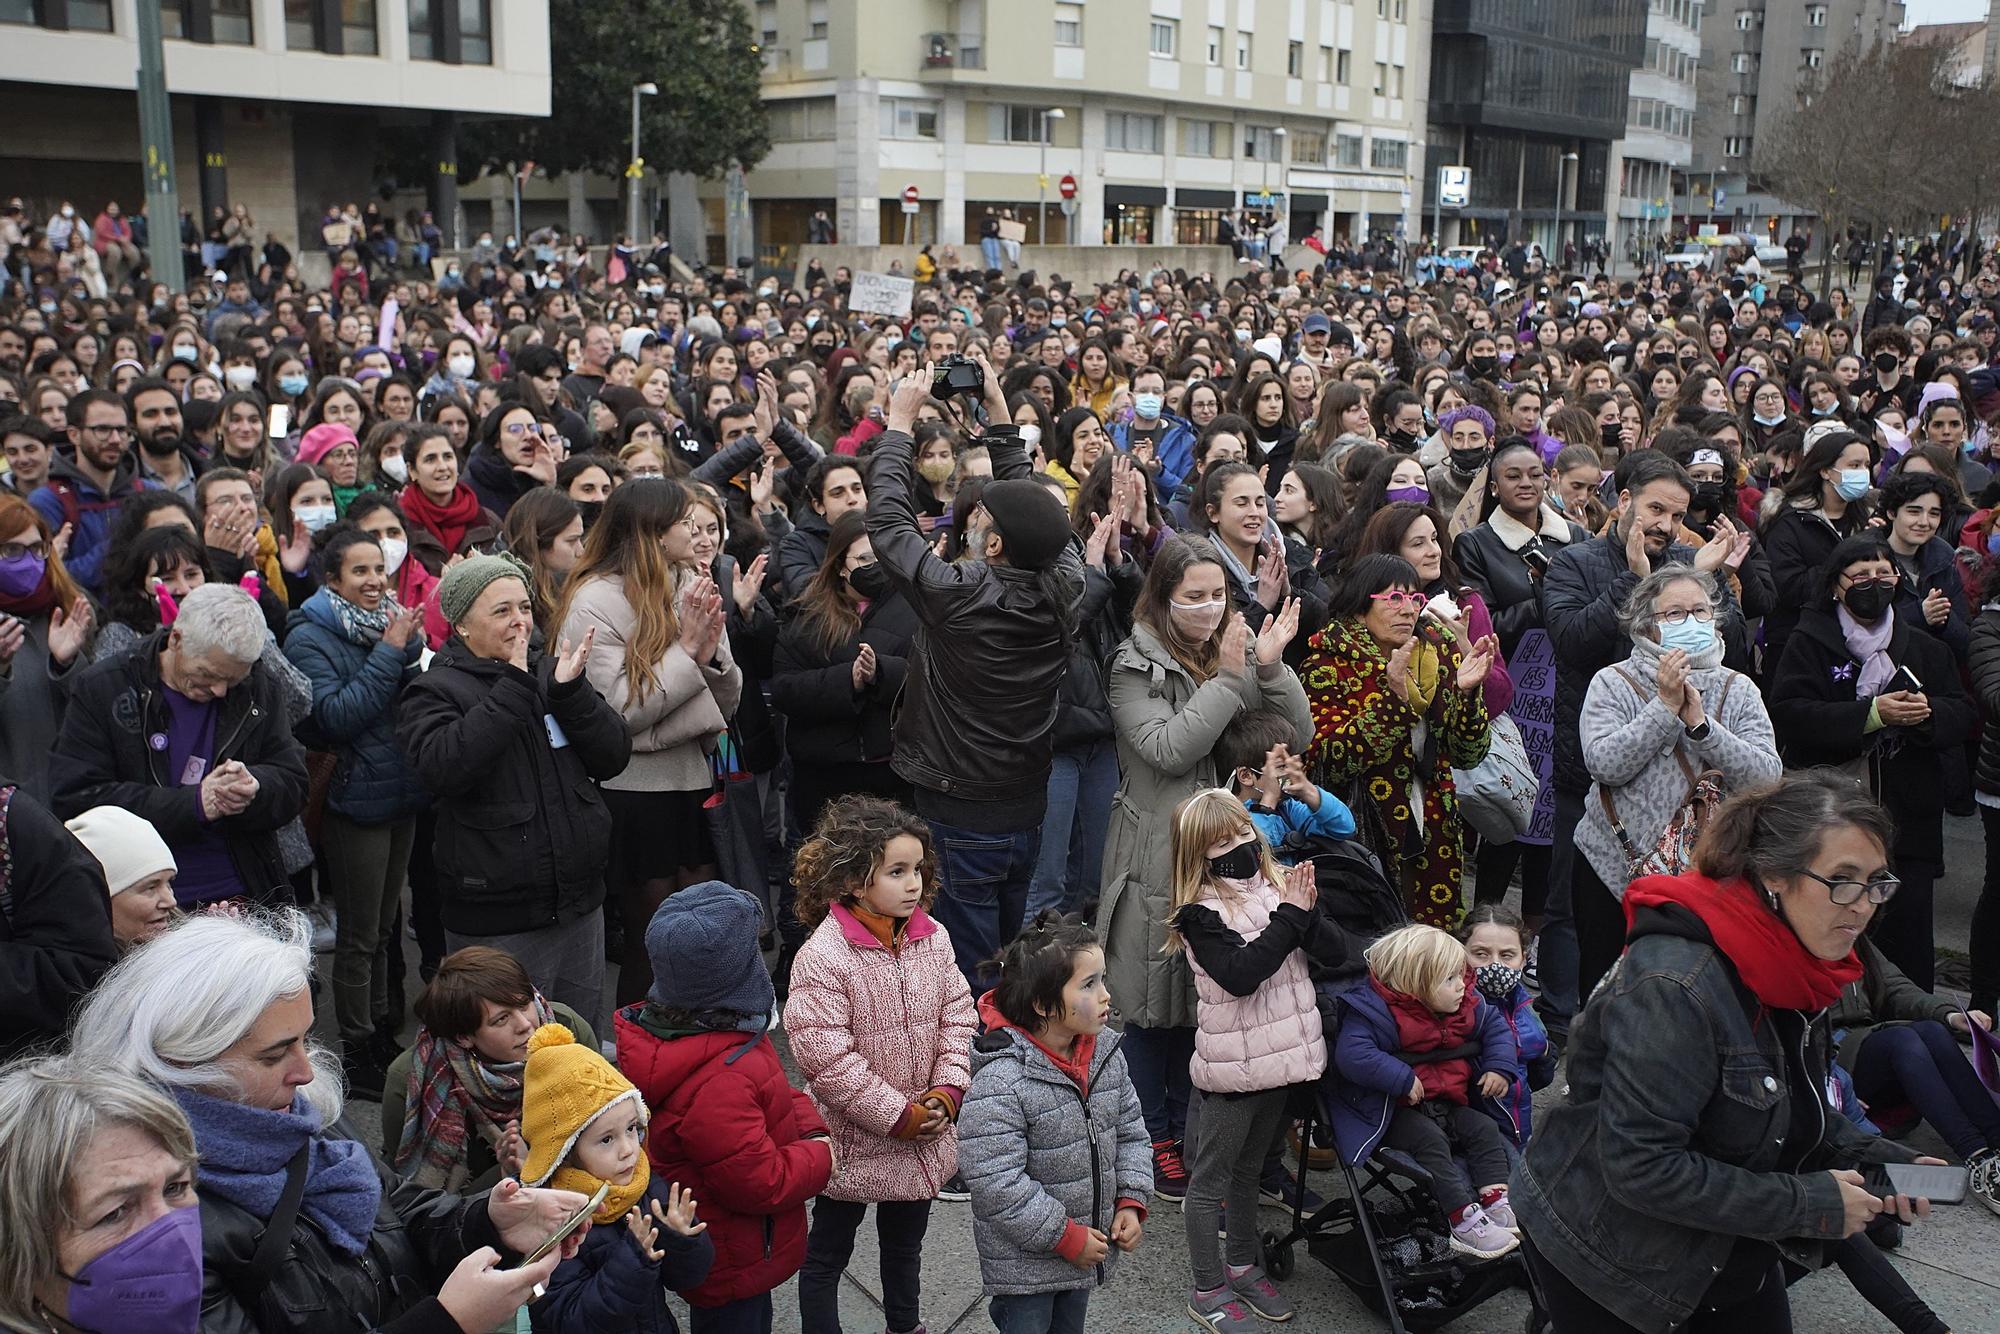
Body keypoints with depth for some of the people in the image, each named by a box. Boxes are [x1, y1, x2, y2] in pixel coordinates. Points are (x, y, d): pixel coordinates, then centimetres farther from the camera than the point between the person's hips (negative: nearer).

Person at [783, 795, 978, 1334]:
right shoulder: (822, 957, -24)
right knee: (828, 1250, 14)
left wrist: (946, 1092, -11)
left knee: (906, 1241, 27)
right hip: (855, 1140, -6)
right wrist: (899, 1117, -19)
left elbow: (957, 1016, 2)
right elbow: (826, 1057, -25)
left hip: (923, 1136, 6)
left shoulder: (932, 937, -5)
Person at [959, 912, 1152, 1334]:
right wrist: (1065, 1237, -20)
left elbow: (1129, 1133, 9)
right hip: (1025, 1263, -7)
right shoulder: (1000, 1082, -28)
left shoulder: (1105, 1055, -4)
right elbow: (996, 1184, -27)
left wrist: (1131, 1202, -3)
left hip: (1088, 1248, 7)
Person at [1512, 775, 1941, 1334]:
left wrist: (1879, 1159, -7)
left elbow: (1799, 1108, 11)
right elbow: (1640, 1166, -32)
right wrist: (1810, 1204, -26)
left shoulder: (1798, 964, -4)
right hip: (1610, 1251, -7)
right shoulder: (1676, 986, -31)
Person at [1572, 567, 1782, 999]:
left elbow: (1766, 778, -7)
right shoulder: (1612, 683, -1)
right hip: (1615, 868, -1)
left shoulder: (1738, 689, 6)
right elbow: (1604, 764, -16)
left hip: (1710, 872, 2)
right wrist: (1665, 707, -17)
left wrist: (1699, 721, -16)